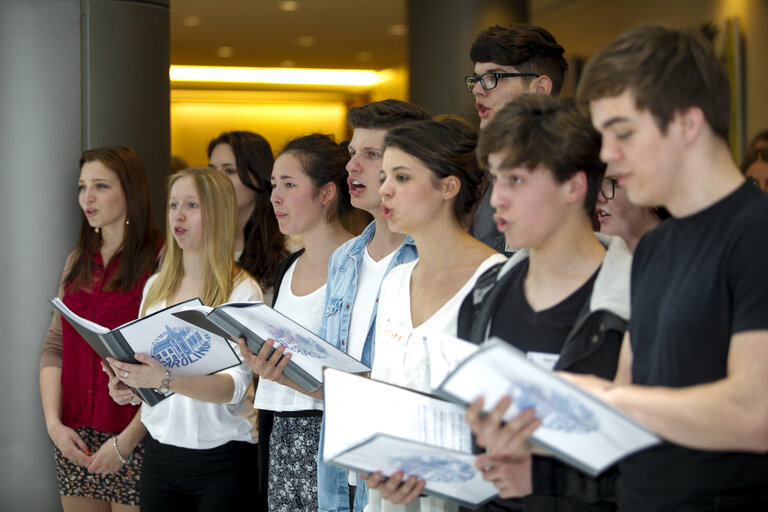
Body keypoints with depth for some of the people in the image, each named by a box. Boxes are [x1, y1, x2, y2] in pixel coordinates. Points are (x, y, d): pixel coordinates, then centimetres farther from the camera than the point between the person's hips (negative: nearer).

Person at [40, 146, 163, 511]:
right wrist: (54, 422, -2)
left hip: (135, 440, -5)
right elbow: (54, 347, 11)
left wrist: (127, 440, -16)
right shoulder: (77, 263, 12)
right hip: (74, 440, 6)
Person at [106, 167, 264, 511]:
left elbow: (235, 386, -20)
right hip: (160, 449, 5)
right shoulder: (155, 287, 9)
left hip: (221, 457, -5)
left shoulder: (242, 291, -10)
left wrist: (168, 380, -34)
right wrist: (126, 386, -4)